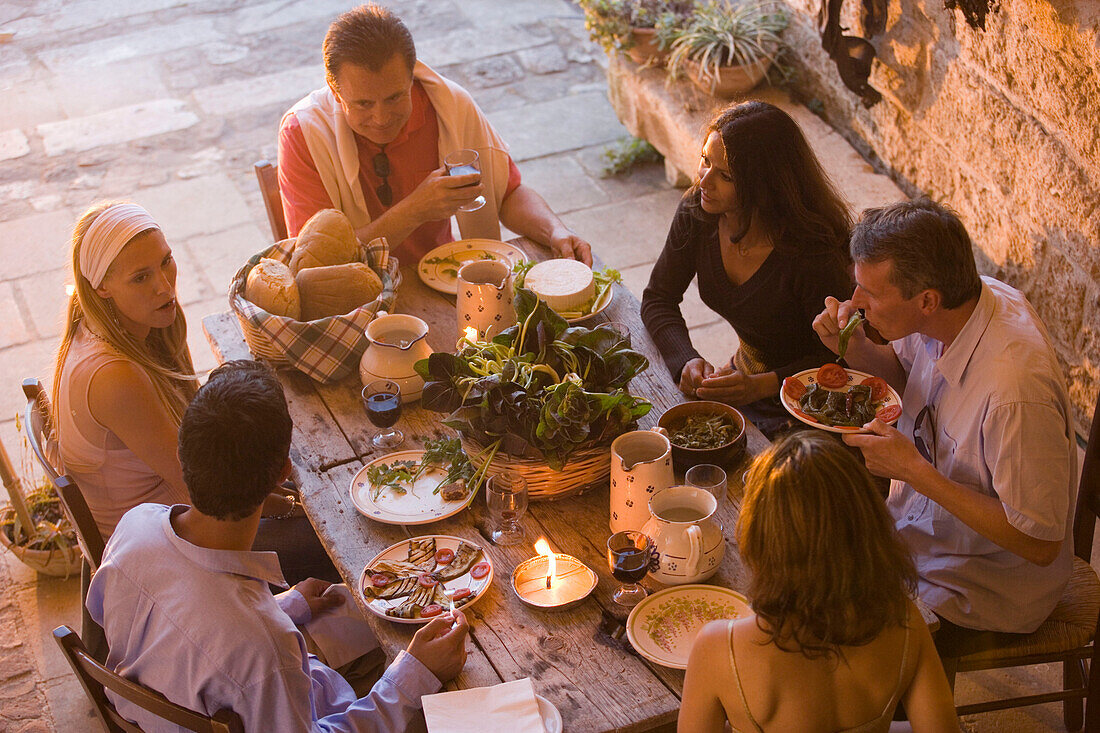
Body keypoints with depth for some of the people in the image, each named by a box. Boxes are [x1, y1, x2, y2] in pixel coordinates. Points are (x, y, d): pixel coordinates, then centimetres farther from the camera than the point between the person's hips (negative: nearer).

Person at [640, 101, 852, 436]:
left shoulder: (813, 253, -28)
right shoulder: (696, 214, -10)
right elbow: (659, 298, 3)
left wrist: (761, 385, -31)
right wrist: (687, 361, -16)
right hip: (743, 375, 7)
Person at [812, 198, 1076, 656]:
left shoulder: (1016, 389, -37)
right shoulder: (951, 309, -12)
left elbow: (1040, 544, -29)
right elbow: (901, 374, 12)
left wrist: (915, 472, -29)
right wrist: (854, 346, -11)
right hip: (920, 524, 8)